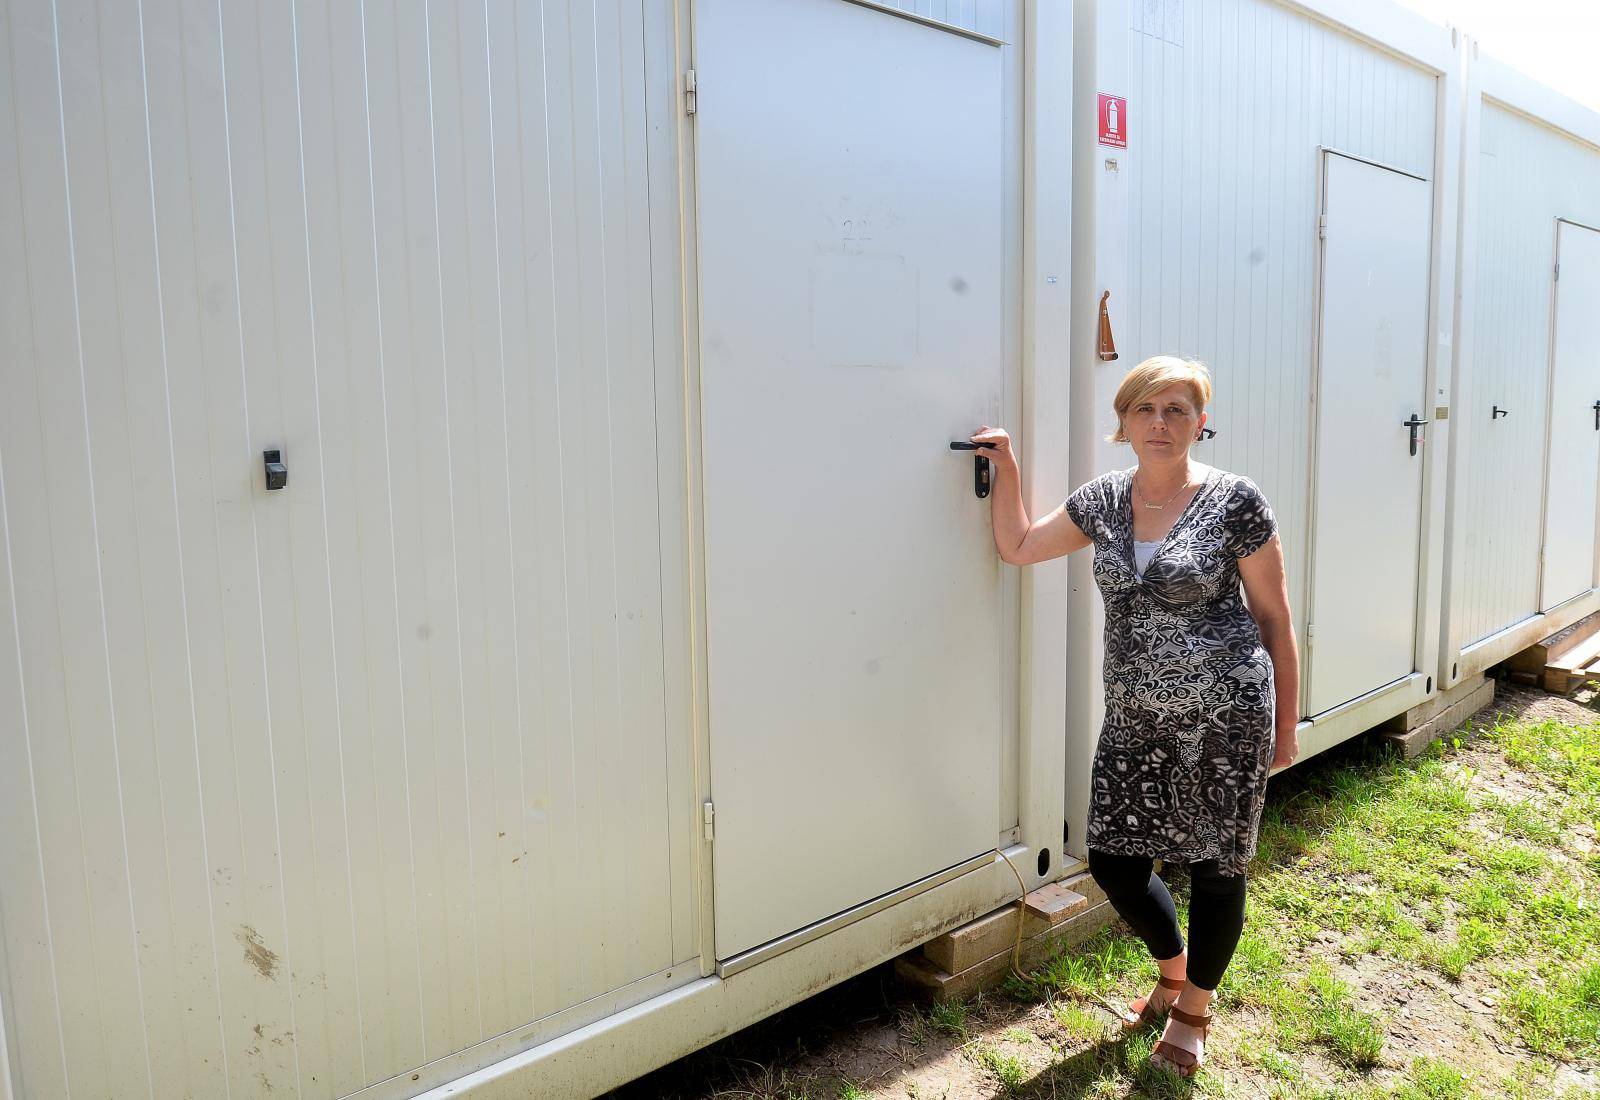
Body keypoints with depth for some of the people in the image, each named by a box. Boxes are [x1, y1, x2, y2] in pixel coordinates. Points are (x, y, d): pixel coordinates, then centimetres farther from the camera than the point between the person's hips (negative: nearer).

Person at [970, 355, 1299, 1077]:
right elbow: (1017, 546, 16)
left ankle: (1194, 1009, 35)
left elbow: (1274, 617, -3)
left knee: (1214, 869, 9)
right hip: (1134, 718, 5)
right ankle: (1172, 971, 41)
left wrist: (1287, 725, 0)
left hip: (1225, 716, -4)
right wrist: (1006, 468, 4)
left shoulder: (1234, 501, -9)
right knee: (1114, 862, 10)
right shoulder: (1103, 501, 5)